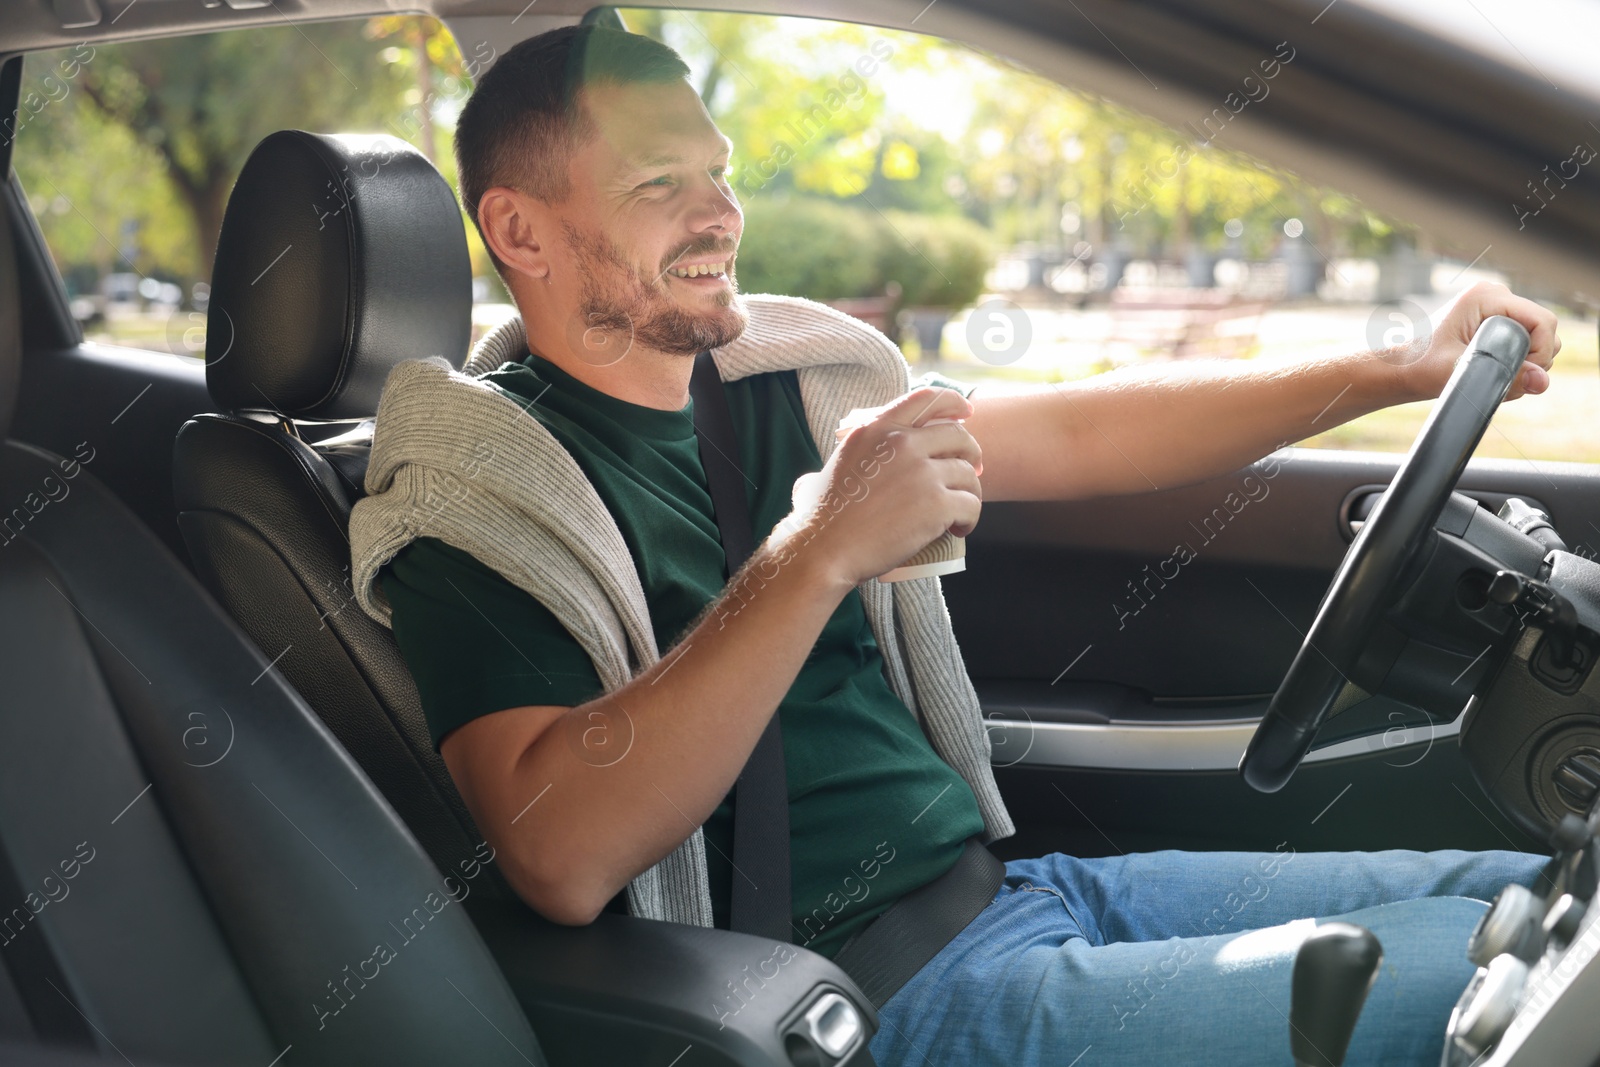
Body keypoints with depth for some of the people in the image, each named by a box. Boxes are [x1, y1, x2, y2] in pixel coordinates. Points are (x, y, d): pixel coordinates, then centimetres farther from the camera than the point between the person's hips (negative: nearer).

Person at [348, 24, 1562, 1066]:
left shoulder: (780, 389, 12)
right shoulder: (482, 493, -10)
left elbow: (1079, 434, 16)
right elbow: (562, 859, -25)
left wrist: (1401, 369, 10)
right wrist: (818, 553, -30)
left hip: (1017, 882, 8)